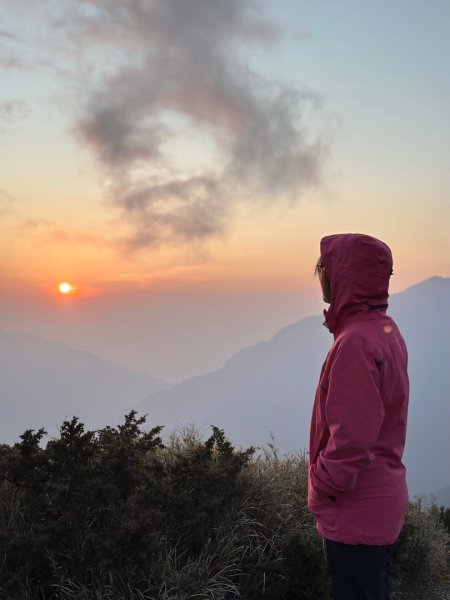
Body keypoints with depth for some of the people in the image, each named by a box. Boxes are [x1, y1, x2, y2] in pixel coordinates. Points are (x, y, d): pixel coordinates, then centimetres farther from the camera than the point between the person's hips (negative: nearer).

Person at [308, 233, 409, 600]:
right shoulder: (385, 330, 6)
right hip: (382, 503, 9)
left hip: (355, 513, -9)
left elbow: (350, 440, -27)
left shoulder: (357, 341, -24)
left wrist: (321, 491, -13)